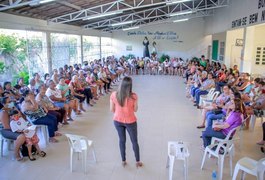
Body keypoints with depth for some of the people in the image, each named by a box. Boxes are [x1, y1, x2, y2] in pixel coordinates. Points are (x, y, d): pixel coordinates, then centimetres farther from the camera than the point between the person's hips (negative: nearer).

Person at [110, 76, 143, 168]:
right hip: (130, 121, -2)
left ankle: (123, 161, 34)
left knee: (122, 140, 21)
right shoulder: (133, 96, -21)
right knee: (134, 141, 17)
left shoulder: (114, 95, -14)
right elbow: (135, 109, -8)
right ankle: (138, 161, 32)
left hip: (117, 121, 3)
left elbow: (112, 110, -4)